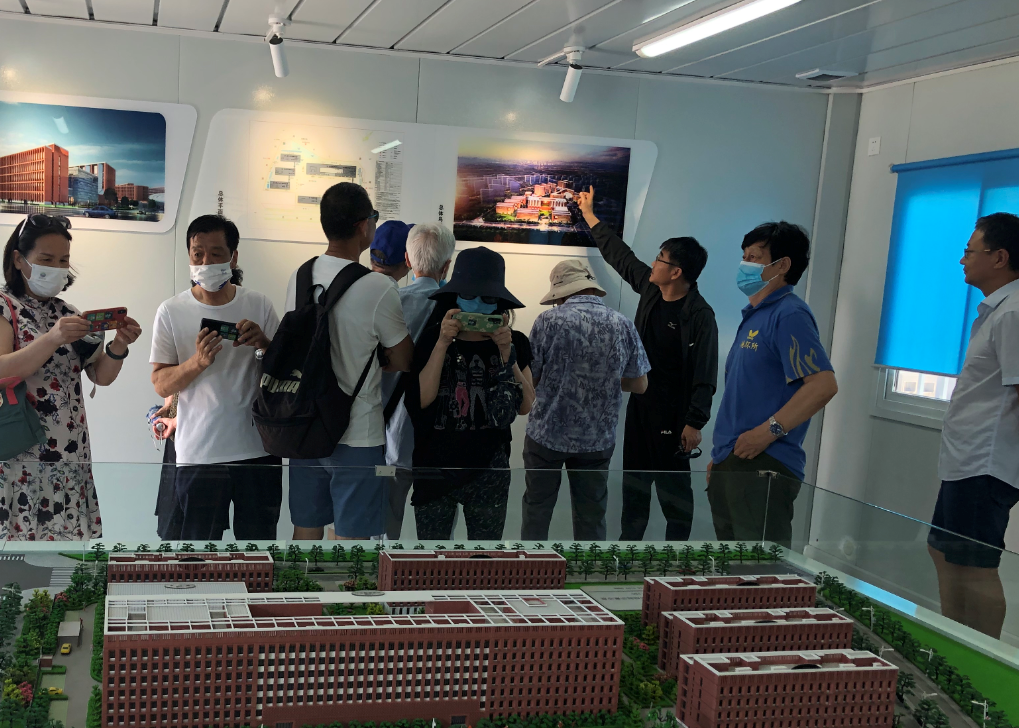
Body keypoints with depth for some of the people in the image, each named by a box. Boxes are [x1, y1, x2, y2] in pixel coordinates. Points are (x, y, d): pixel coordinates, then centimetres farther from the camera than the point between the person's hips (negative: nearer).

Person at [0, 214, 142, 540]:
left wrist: (118, 347, -9)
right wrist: (53, 339, -27)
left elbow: (102, 376, 12)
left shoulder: (69, 314, 15)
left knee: (70, 533, 0)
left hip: (70, 455, 5)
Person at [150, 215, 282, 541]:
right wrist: (198, 362, -21)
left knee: (259, 537, 10)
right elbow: (161, 385, -2)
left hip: (259, 448, 1)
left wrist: (263, 343, -13)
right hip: (199, 453, -1)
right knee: (198, 540, 5)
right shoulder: (171, 312, 0)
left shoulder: (259, 305, 3)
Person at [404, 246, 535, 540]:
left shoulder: (514, 343, 0)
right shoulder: (433, 338, -2)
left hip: (489, 471, 1)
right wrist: (443, 343, -17)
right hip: (435, 468, 0)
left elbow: (526, 406, -6)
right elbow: (422, 399, -12)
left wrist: (507, 353, -15)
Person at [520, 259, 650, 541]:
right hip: (598, 438, 2)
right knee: (591, 518, 12)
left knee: (536, 510, 14)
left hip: (547, 433, -2)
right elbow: (639, 385, 3)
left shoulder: (548, 320, -12)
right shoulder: (623, 325, -4)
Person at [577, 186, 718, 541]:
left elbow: (705, 374, -20)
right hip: (640, 402, 8)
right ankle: (628, 541, 27)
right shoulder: (650, 289, 2)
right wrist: (589, 216, 23)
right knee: (634, 476, 16)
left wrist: (695, 423, -23)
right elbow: (619, 254, 16)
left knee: (673, 484, -1)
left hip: (674, 411, -8)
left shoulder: (699, 315, -19)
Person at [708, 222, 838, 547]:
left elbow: (823, 384, -21)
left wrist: (769, 430, -21)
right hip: (732, 465, 10)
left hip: (763, 469, -10)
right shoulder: (753, 316, 20)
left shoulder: (789, 314, -10)